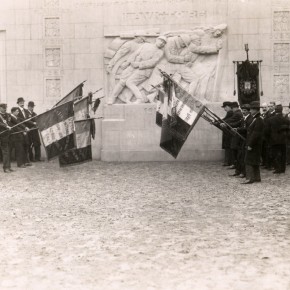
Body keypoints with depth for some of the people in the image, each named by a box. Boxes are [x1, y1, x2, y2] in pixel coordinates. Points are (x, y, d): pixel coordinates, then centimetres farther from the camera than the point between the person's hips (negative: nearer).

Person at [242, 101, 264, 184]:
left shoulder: (259, 120, -17)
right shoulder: (255, 119, 14)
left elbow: (255, 134, -22)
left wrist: (250, 145, -22)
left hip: (254, 145, -10)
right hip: (253, 144, 10)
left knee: (249, 161, -9)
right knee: (255, 162, 15)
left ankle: (250, 178, -8)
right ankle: (257, 177, 22)